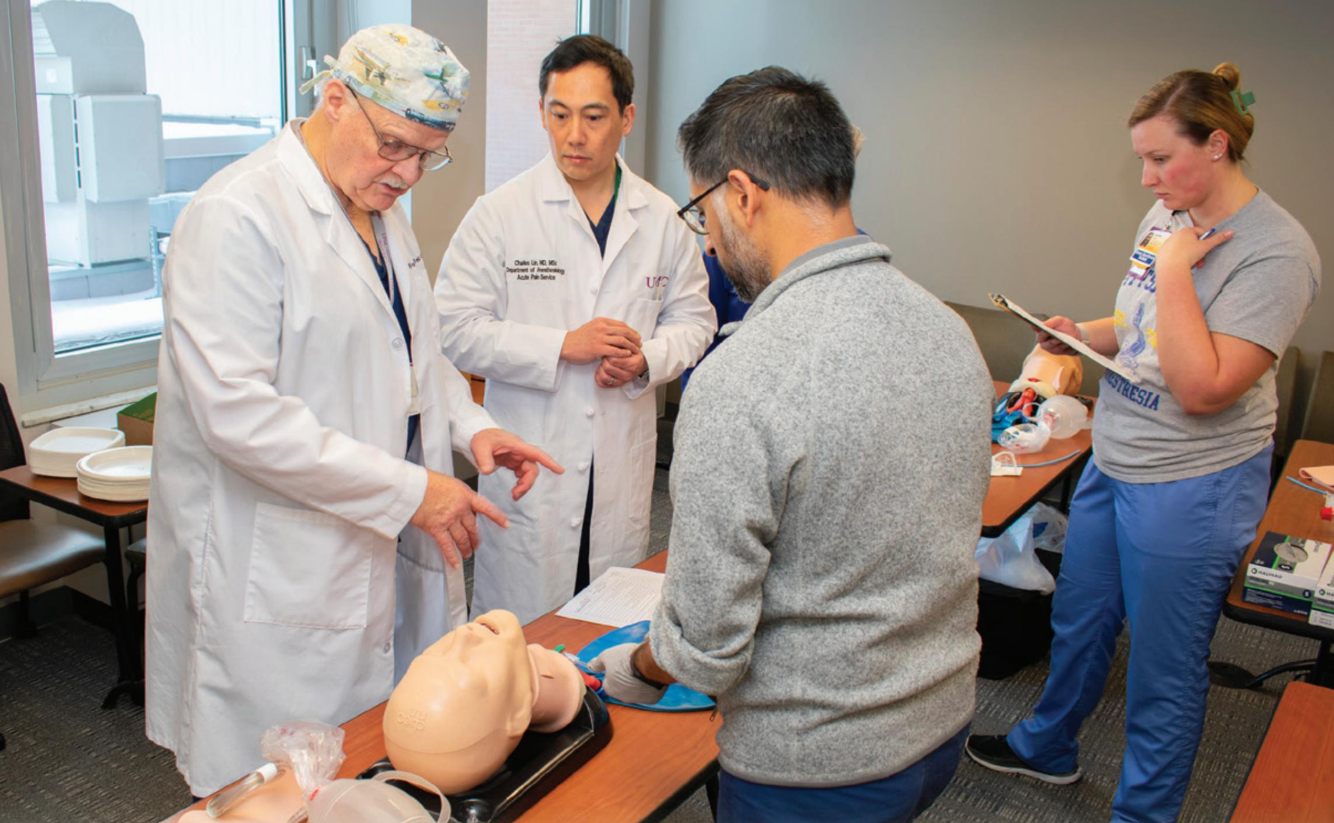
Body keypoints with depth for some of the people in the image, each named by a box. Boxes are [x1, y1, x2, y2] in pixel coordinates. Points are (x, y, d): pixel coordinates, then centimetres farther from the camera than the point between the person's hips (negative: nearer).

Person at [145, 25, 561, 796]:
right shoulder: (237, 217, -16)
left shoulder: (384, 213, 11)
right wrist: (408, 490, -22)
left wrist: (469, 425, 1)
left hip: (384, 555, 8)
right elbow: (236, 411, -24)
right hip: (279, 583, -8)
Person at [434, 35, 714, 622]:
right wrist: (562, 346, -17)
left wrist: (647, 360, -8)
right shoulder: (500, 213, -5)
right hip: (528, 460, -3)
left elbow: (692, 318, 14)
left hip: (623, 460, 3)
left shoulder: (662, 220, 5)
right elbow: (455, 329, -8)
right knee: (520, 626, 3)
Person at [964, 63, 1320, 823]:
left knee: (1165, 667, 9)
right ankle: (1048, 748, 47)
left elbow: (1202, 388, -27)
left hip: (1191, 488, -8)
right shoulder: (1167, 218, 4)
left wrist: (1175, 269, -23)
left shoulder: (1275, 252, -20)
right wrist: (1083, 334, -1)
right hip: (1113, 462, 8)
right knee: (1079, 619, 23)